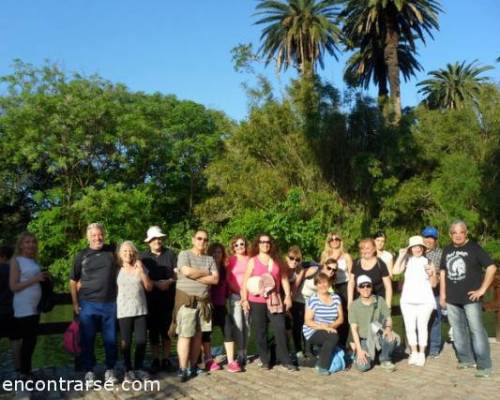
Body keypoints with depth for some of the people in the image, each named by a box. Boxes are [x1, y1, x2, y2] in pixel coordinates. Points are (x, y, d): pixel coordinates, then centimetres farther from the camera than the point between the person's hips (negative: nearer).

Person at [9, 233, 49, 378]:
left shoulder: (35, 261, 13)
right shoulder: (16, 261, -7)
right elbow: (13, 286, -13)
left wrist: (44, 278, 6)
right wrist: (34, 279, -19)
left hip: (35, 306, 7)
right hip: (23, 308, -7)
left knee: (31, 339, 11)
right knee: (28, 340, -6)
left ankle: (26, 370, 21)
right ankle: (23, 373, 3)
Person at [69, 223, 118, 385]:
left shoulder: (112, 251, 2)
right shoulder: (81, 256, 1)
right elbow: (73, 281, 6)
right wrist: (75, 303, 1)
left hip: (110, 303, 1)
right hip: (87, 304, 0)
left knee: (110, 339, 7)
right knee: (87, 340, 5)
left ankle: (110, 370, 20)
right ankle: (89, 371, 18)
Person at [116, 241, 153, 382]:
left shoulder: (140, 267, 4)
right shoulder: (117, 270, -1)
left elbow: (149, 287, 0)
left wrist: (141, 272, -8)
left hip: (140, 309, 2)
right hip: (124, 311, -2)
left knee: (141, 341, 1)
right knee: (126, 342, 1)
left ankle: (139, 368, 17)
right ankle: (128, 370, 15)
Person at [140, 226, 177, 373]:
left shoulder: (170, 254, 7)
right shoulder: (144, 256, 5)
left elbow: (177, 273, 7)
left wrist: (169, 281, -12)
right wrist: (156, 283, -12)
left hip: (168, 297, 0)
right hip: (151, 298, 0)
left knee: (166, 329, 4)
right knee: (153, 330, 4)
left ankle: (166, 360, 13)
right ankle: (155, 360, 13)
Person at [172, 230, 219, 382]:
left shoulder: (209, 259, 11)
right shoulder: (184, 254, -2)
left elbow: (215, 279, -1)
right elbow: (187, 271, -19)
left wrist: (196, 277, -12)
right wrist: (206, 273, -6)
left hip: (203, 301, 5)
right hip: (186, 300, -5)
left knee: (198, 335, 8)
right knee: (185, 335, -7)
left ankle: (193, 366, 17)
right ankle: (183, 370, -2)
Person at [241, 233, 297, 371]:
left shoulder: (276, 261, 10)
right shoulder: (253, 261, 3)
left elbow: (284, 279, 11)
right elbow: (246, 281, 0)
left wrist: (288, 296, 4)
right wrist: (244, 299, -6)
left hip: (274, 300, 1)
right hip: (256, 301, -1)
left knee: (280, 330, -3)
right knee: (260, 331, 4)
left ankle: (285, 360, 4)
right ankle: (265, 360, 15)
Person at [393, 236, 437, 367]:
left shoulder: (428, 262, 6)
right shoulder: (407, 261, 6)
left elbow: (433, 284, 6)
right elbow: (396, 271, -11)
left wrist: (431, 274, -13)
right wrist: (401, 256, -9)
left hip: (425, 300, -1)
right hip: (408, 300, 1)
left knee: (422, 327, -2)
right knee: (410, 327, 5)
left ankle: (422, 354, 10)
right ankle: (414, 353, 18)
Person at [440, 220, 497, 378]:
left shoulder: (474, 248, -5)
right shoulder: (447, 250, 11)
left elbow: (491, 268, -9)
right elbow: (443, 272, 18)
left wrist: (482, 289, -11)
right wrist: (442, 293, 13)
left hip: (470, 297, -5)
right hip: (452, 299, 5)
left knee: (476, 330, -6)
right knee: (458, 330, 12)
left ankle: (484, 365, -1)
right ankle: (466, 359, 25)